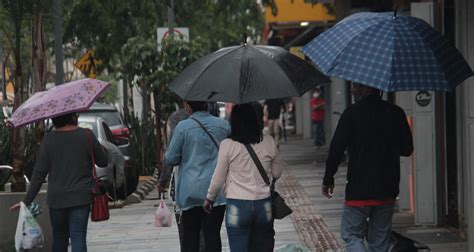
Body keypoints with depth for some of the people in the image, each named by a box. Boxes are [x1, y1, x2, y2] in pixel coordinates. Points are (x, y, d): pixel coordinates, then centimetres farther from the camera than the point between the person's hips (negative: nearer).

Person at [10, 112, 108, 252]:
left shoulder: (48, 139, -4)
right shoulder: (87, 135, -6)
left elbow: (39, 173, -4)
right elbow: (103, 162, 4)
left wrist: (27, 200, 1)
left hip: (56, 198, 1)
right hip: (81, 197, -1)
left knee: (59, 236, 17)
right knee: (78, 237, -5)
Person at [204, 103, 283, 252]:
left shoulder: (227, 145, -8)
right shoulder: (269, 142, 0)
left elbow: (218, 178, -1)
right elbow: (277, 173, 11)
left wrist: (209, 198, 14)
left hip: (237, 206, -3)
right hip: (264, 205, 3)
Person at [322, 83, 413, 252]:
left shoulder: (352, 113, -11)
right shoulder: (396, 113, 1)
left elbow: (336, 149, -11)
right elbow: (407, 149, 7)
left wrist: (328, 179, 0)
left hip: (358, 189, -4)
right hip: (388, 191, 4)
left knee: (351, 235, 8)